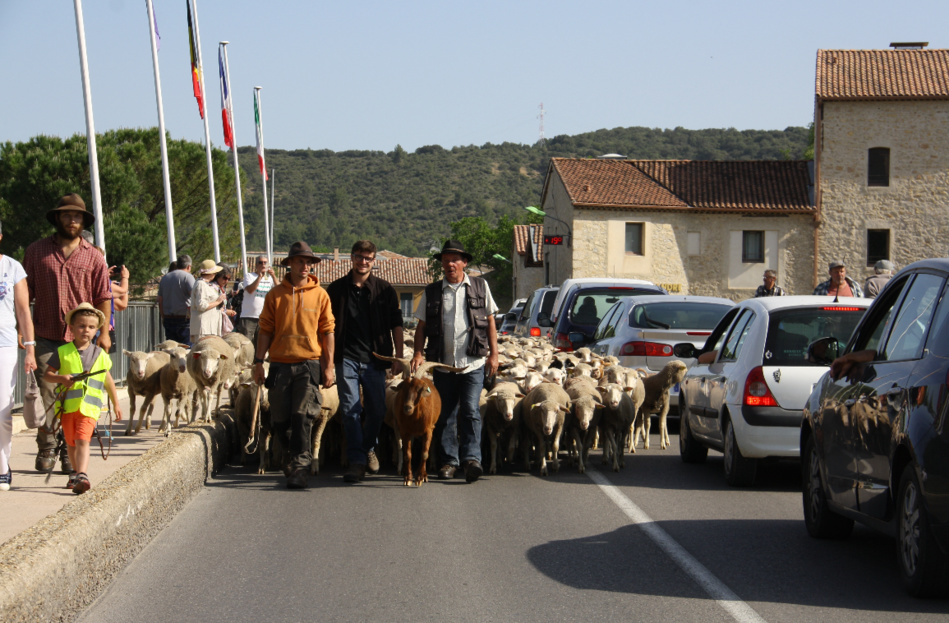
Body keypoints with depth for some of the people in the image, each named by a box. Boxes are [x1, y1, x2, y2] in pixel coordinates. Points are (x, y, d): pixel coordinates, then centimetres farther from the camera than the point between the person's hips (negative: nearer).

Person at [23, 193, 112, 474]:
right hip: (45, 337, 0)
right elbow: (25, 293, 9)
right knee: (46, 395, -4)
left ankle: (71, 453, 9)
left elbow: (103, 297, 7)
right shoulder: (36, 251, 7)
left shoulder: (93, 257, 8)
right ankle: (46, 450, 7)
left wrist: (103, 332, 0)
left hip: (81, 338, 0)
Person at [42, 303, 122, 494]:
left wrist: (116, 403, 22)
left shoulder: (100, 355, 7)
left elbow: (108, 380, 18)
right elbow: (47, 374, 4)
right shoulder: (62, 352, 3)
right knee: (71, 443, 14)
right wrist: (61, 378, -16)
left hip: (89, 407, -2)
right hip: (68, 405, 2)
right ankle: (76, 472, 33)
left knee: (83, 440, -18)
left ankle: (82, 476, -29)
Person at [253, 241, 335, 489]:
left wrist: (329, 366, 1)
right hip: (280, 364, 2)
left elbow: (327, 332, 5)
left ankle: (299, 468, -13)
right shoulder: (275, 294, 7)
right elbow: (265, 330, 8)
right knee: (279, 420, 5)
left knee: (302, 416, -14)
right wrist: (259, 361, 0)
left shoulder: (320, 295, 5)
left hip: (308, 363, -2)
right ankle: (298, 457, 27)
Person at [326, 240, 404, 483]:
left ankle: (369, 448, 30)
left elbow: (396, 324, 8)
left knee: (377, 410, 6)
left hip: (375, 359, 0)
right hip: (346, 358, 0)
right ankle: (357, 460, -1)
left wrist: (399, 356, 1)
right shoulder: (336, 289, 6)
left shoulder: (385, 290, 6)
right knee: (350, 410, -5)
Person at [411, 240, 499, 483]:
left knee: (470, 411, -12)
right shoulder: (431, 292, 9)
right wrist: (418, 353, -5)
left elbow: (490, 323, 11)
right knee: (445, 414, 6)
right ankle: (449, 461, 13)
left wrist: (493, 354, 5)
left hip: (473, 364, -2)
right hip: (443, 363, 2)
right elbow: (422, 326, 10)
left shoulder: (480, 287, 8)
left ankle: (472, 458, -15)